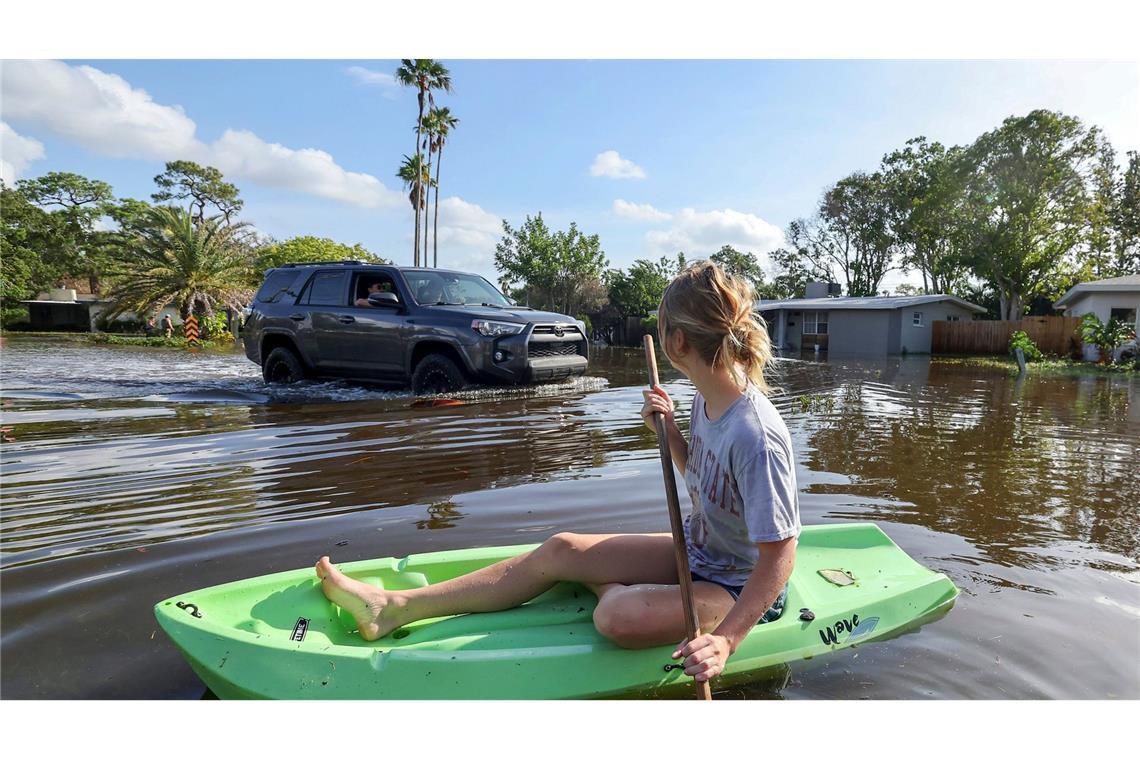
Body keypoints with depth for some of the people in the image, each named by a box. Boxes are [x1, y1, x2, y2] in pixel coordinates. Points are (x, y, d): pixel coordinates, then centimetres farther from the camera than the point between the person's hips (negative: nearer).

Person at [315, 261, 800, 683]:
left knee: (617, 618, -32)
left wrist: (725, 639, -34)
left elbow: (780, 556, -27)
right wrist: (669, 431, -6)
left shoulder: (755, 436, -32)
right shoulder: (706, 400, -5)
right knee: (560, 549, -2)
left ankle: (623, 591, 9)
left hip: (740, 589, -8)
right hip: (697, 553, 8)